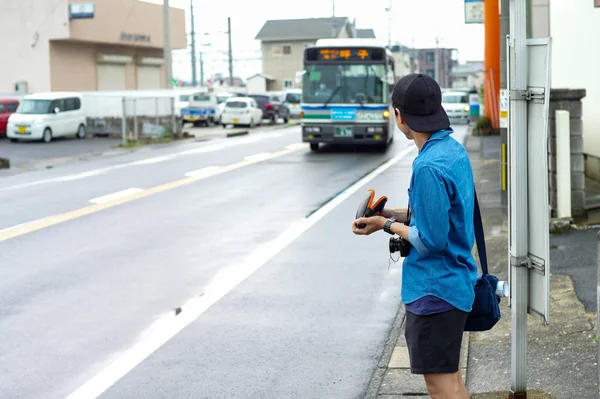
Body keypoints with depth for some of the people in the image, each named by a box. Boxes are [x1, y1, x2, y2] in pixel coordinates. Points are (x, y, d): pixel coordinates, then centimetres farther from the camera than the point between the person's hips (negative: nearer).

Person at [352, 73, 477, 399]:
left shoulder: (429, 167, -24)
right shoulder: (454, 150, 5)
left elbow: (431, 240, -23)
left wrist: (387, 224, -9)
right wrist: (398, 213, 6)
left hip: (435, 289, -10)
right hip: (456, 283, 10)